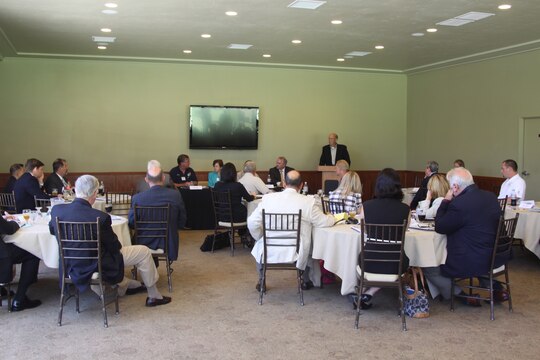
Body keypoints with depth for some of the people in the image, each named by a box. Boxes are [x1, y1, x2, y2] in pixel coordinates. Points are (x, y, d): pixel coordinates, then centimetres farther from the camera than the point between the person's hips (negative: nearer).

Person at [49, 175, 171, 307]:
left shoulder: (56, 210, -11)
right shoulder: (100, 217, -27)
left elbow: (52, 230, 13)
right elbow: (114, 246, -13)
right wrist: (118, 245, 10)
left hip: (71, 266, 7)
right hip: (98, 266, -6)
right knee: (144, 252, 10)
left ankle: (124, 285, 44)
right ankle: (154, 296, 23)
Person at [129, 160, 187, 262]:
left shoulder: (137, 198, -15)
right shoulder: (175, 195, -14)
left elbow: (131, 223, -1)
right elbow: (181, 223, -3)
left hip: (145, 243, 0)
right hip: (168, 244, 0)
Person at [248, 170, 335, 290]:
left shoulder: (268, 198, -7)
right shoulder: (308, 202, -12)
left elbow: (252, 222, -4)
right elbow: (324, 222, -3)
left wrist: (261, 238, 15)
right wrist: (331, 217, 21)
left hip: (269, 253, 1)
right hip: (296, 254, -1)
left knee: (258, 245, 35)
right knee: (312, 245, 32)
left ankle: (261, 281, 45)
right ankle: (307, 281, 43)